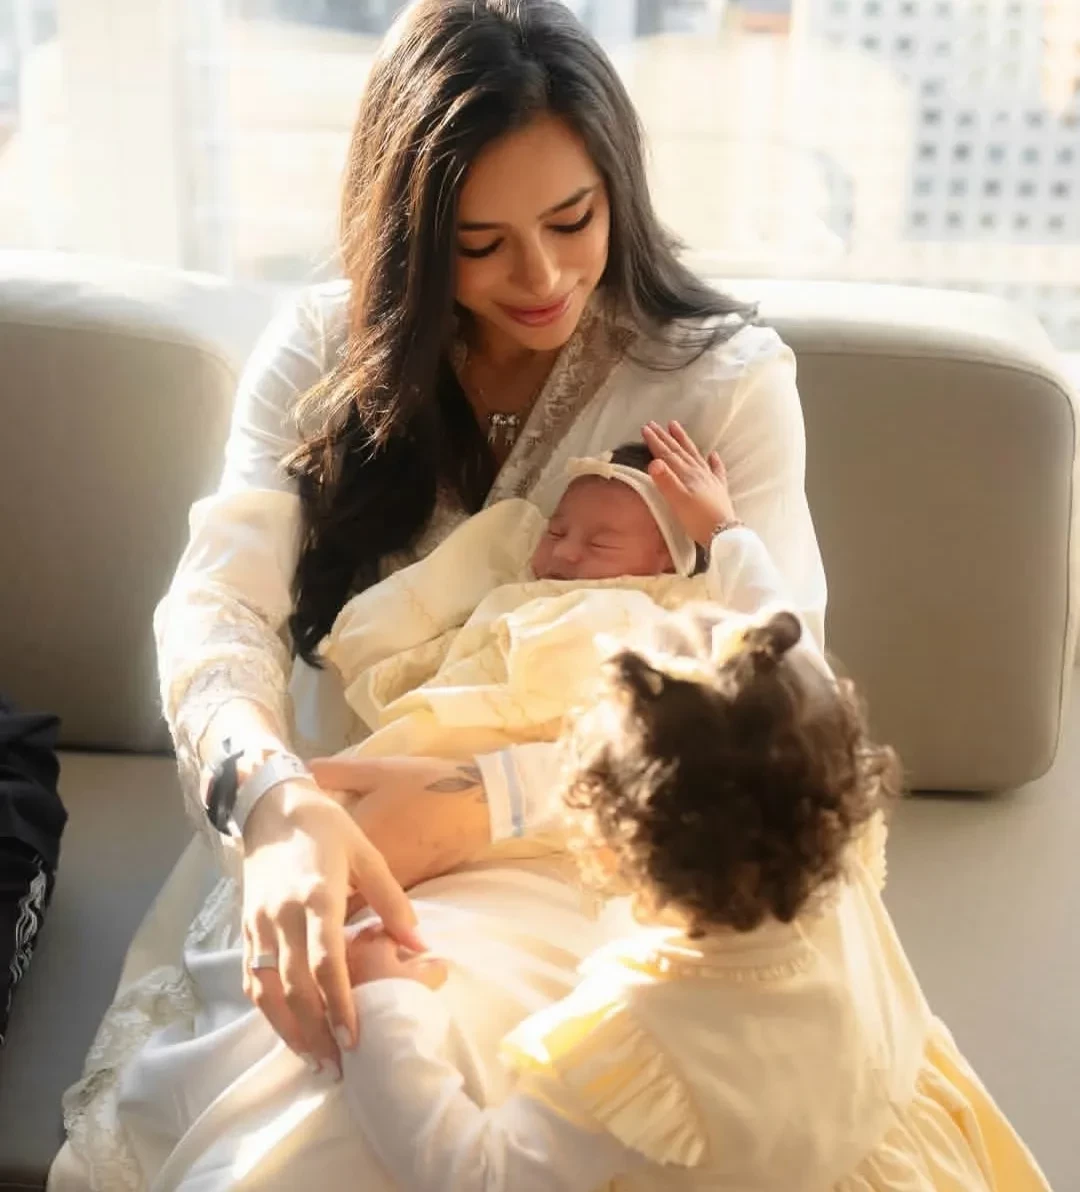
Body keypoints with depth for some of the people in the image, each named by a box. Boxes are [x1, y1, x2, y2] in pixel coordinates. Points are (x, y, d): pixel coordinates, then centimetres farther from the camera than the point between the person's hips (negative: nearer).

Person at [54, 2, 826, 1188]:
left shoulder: (727, 380, -3)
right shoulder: (323, 348, 3)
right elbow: (219, 603, -9)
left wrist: (480, 801, -24)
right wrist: (276, 799, -33)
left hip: (561, 860, -2)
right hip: (319, 840, 3)